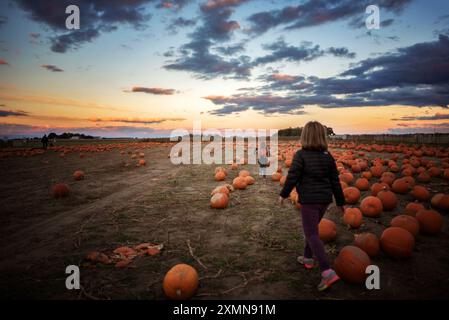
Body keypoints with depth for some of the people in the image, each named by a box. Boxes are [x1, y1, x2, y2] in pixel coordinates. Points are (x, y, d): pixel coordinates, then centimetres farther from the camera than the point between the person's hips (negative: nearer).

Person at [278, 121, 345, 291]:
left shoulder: (300, 155, -14)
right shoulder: (328, 156, 3)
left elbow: (292, 177, -15)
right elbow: (335, 182, 6)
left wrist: (283, 194, 0)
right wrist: (341, 202, 14)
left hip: (309, 200, -6)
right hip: (324, 199, 7)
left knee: (311, 234, -4)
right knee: (312, 228, 24)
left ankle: (328, 272, -14)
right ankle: (308, 258, 38)